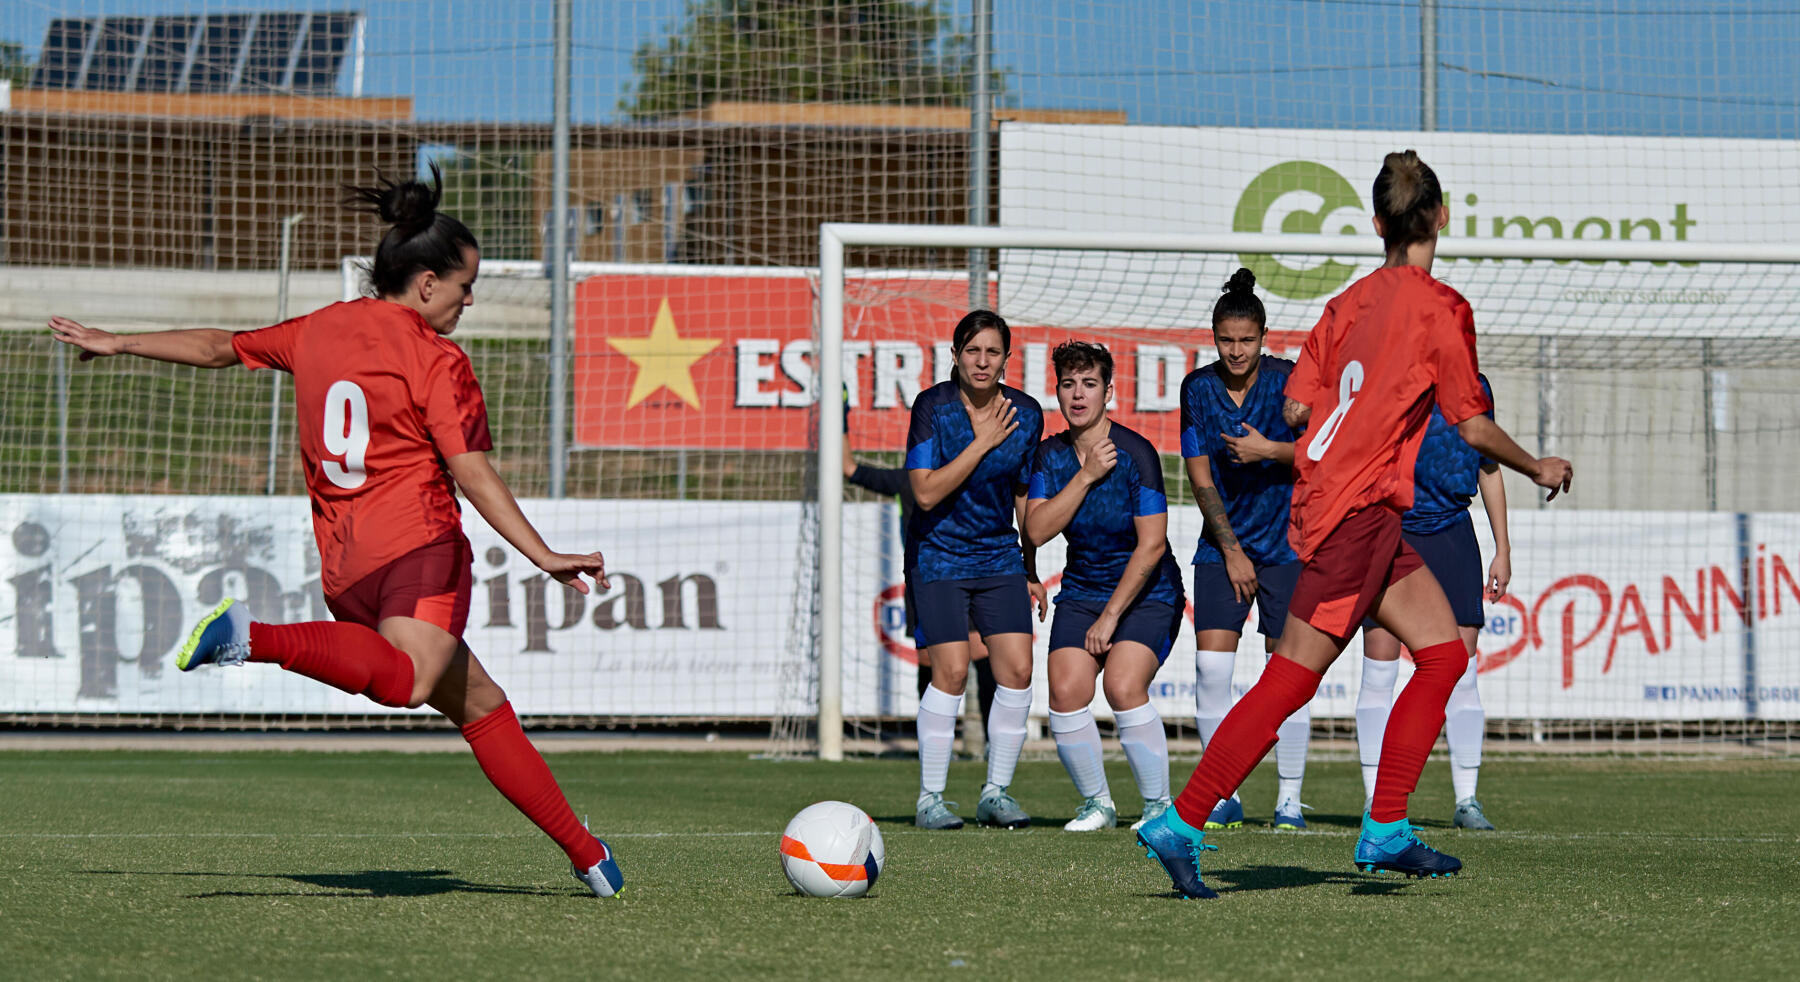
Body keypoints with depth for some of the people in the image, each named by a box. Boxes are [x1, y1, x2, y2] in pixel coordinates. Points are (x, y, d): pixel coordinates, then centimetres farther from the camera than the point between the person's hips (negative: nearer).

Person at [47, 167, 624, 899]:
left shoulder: (319, 331, 17)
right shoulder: (436, 359, -1)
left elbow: (221, 348, 29)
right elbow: (472, 475, -8)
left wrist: (116, 343, 42)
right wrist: (545, 557, -8)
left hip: (343, 571, 8)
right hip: (417, 548, -8)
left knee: (479, 703, 13)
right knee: (404, 681, -36)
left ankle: (585, 852, 13)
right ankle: (254, 638, -48)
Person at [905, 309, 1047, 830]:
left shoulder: (1025, 413, 1)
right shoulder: (933, 406, -11)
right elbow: (926, 493, -18)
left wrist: (1032, 572, 13)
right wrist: (982, 442, -20)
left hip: (1001, 558, 4)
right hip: (940, 556, -4)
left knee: (1017, 670, -6)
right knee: (951, 671, -14)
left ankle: (996, 793, 7)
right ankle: (930, 799, -3)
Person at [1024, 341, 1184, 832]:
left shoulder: (1135, 453, -14)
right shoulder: (1051, 455, 0)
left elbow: (1151, 544, -16)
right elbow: (1036, 531, -11)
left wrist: (1111, 616, -16)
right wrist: (1086, 476, -19)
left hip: (1147, 593, -4)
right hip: (1081, 590, 4)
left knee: (1123, 686, -26)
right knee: (1066, 690, -16)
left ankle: (1159, 806, -10)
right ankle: (1096, 804, 4)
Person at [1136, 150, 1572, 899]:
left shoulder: (1352, 300, 9)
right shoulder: (1440, 308, -11)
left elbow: (1296, 405, 9)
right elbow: (1473, 427, -8)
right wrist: (1536, 468, 9)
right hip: (1355, 515, -8)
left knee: (1444, 652, 11)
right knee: (1289, 683, -7)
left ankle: (1385, 833, 9)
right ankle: (1181, 825, -5)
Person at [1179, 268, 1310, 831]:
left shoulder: (1287, 380, -7)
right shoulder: (1198, 388, -1)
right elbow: (1200, 477, 1)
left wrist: (1271, 451, -22)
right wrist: (1231, 551, -4)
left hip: (1285, 541, -2)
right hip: (1222, 543, 2)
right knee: (1210, 664, -8)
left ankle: (1289, 800, 1)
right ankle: (1224, 796, 1)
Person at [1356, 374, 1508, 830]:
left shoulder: (1474, 387, 6)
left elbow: (1489, 468, 15)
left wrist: (1502, 550, 15)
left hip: (1451, 533, 3)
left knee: (1462, 673, -1)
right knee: (1379, 672, -2)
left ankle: (1467, 800, 5)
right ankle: (1375, 800, 4)